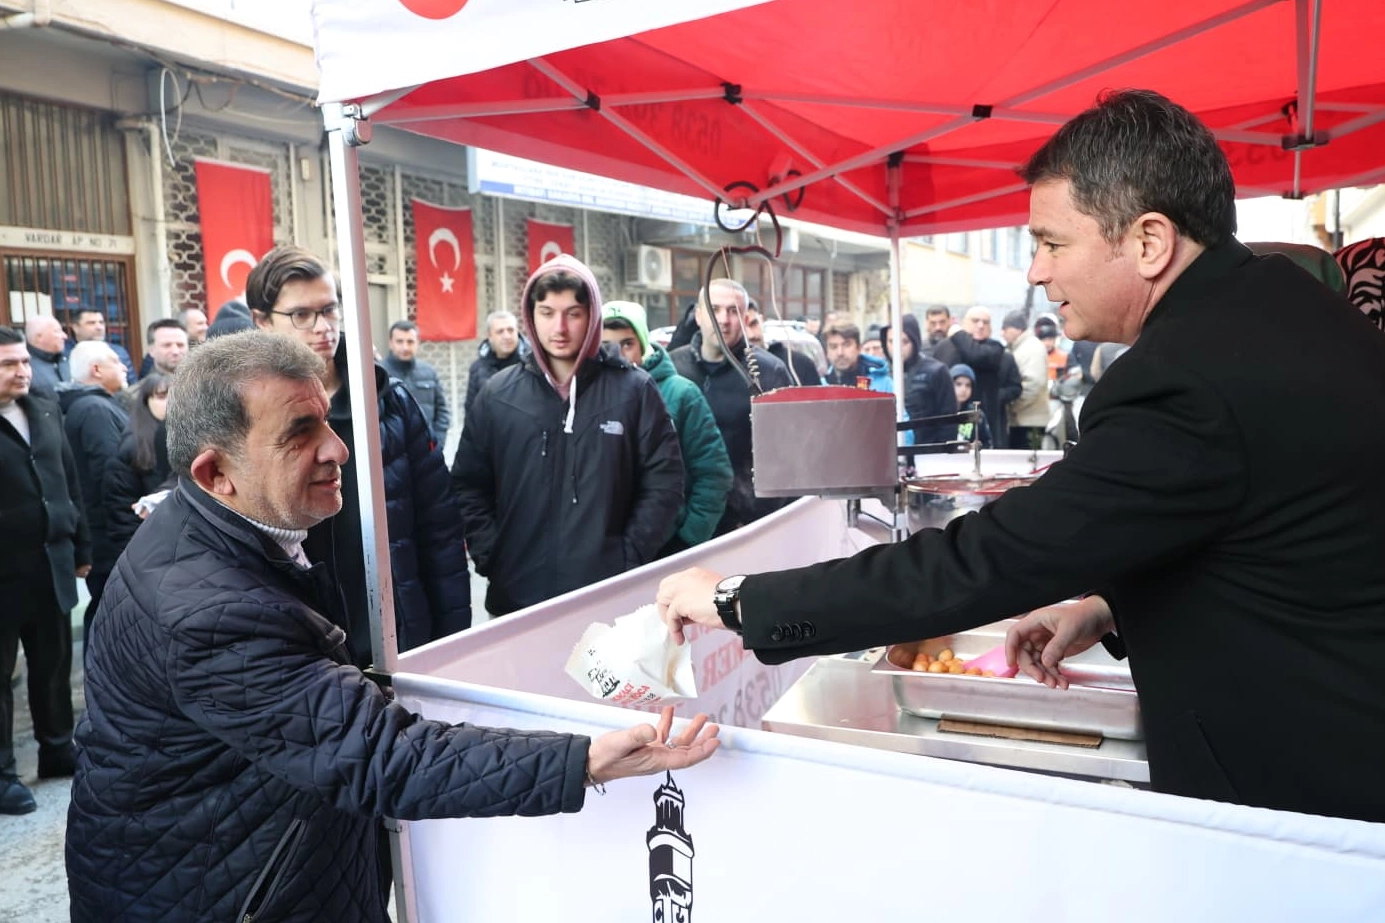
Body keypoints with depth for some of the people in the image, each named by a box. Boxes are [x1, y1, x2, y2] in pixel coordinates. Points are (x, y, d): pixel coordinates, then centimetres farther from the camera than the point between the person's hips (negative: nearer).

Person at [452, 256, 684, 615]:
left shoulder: (634, 390, -2)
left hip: (610, 594, -1)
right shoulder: (498, 396, 3)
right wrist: (490, 557, -2)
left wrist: (631, 558, -8)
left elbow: (664, 481, -2)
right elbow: (468, 486, 8)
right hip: (519, 595, 2)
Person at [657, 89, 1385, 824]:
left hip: (1304, 779, -9)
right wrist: (1111, 608, 3)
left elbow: (977, 563, -29)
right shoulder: (1285, 294, 1)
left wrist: (739, 600, -22)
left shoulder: (1186, 385, -30)